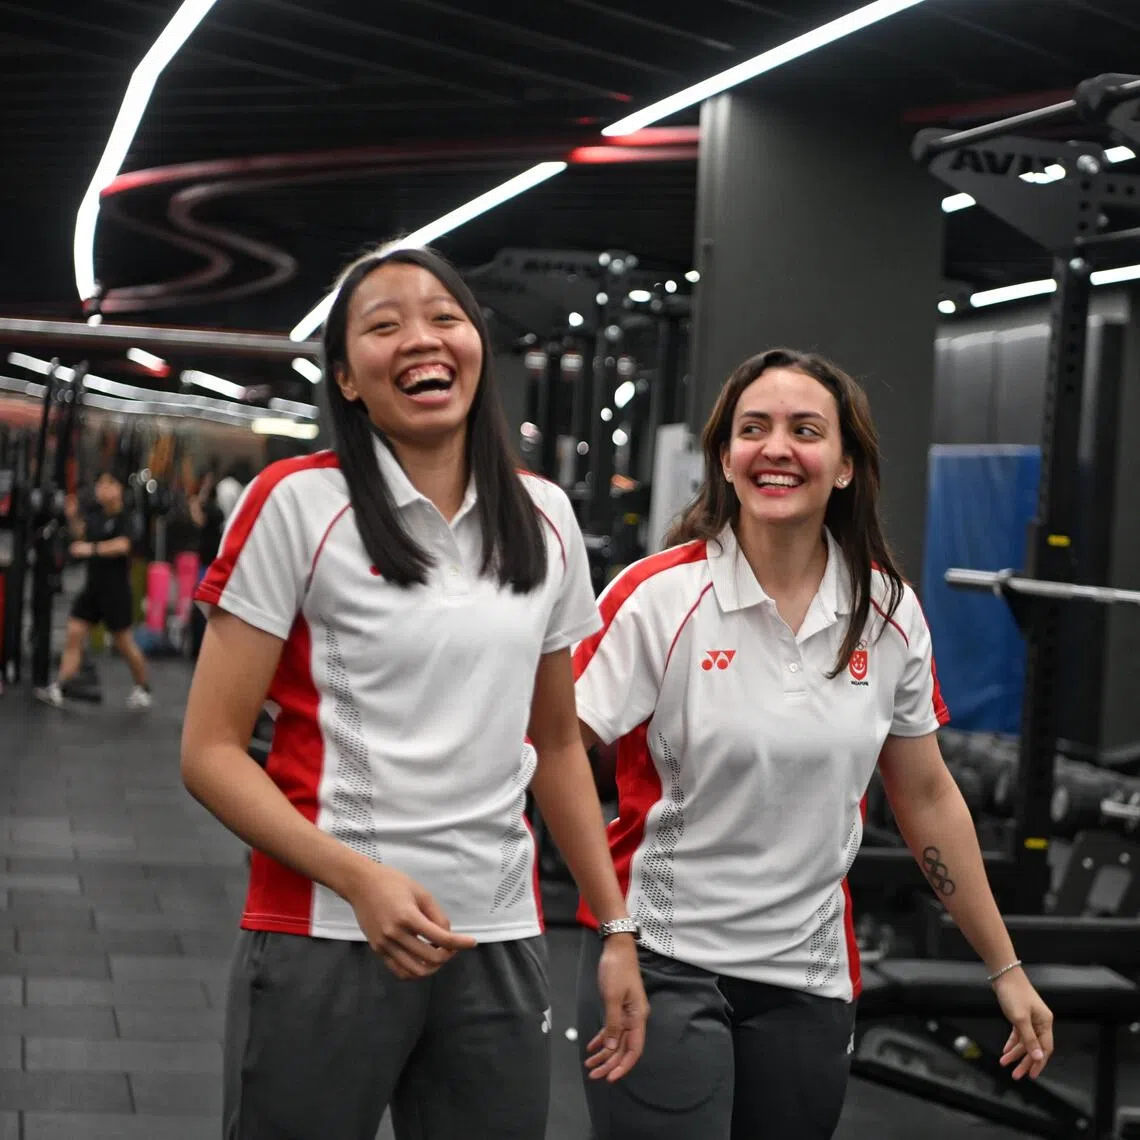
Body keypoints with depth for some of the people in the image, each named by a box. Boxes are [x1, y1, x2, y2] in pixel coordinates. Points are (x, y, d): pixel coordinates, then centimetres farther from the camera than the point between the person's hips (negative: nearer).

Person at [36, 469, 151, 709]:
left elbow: (123, 544, -31)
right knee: (74, 635, -2)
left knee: (123, 642, 5)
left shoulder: (124, 518, -14)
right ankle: (57, 689, -4)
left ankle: (144, 689, 23)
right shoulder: (96, 515, 6)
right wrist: (73, 516, 5)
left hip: (115, 588, -7)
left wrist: (92, 548, -38)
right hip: (93, 585, 7)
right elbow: (82, 535, 22)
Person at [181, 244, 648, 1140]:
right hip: (325, 937, -3)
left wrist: (617, 929, 12)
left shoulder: (546, 519, 7)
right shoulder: (299, 504, -6)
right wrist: (361, 879, -19)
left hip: (501, 945, 4)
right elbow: (211, 750, -7)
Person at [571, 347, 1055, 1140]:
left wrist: (1007, 970, 14)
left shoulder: (891, 613, 2)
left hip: (811, 977, 4)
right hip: (661, 963, -4)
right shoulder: (658, 597, -11)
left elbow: (927, 796, 11)